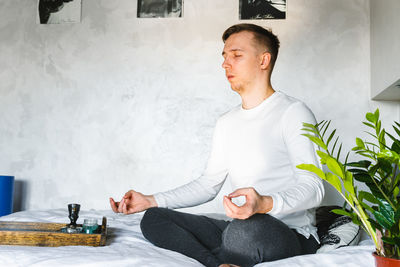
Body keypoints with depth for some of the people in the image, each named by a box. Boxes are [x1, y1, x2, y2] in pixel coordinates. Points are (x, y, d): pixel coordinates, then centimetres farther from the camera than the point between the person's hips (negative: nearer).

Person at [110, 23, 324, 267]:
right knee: (153, 218, -7)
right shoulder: (226, 123, 16)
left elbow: (313, 188, -16)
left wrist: (265, 204, -36)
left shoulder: (293, 112, -7)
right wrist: (151, 201, 8)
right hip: (238, 228, 8)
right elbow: (208, 184, 18)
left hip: (293, 234, -7)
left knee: (246, 228, -42)